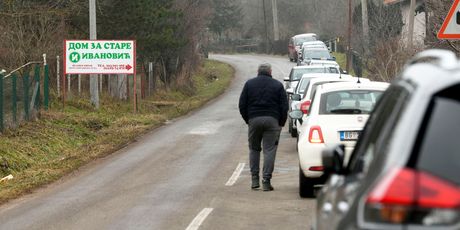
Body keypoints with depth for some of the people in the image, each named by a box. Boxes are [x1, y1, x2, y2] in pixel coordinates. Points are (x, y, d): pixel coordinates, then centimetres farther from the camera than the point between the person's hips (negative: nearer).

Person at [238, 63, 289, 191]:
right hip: (272, 120, -1)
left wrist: (247, 120, 15)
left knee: (254, 149, 14)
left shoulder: (249, 84, 7)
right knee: (269, 150, 0)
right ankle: (266, 182, -6)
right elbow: (284, 107, 1)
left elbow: (242, 105, 6)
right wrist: (281, 123, 10)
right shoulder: (277, 85, 4)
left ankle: (254, 179, 10)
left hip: (254, 119, 1)